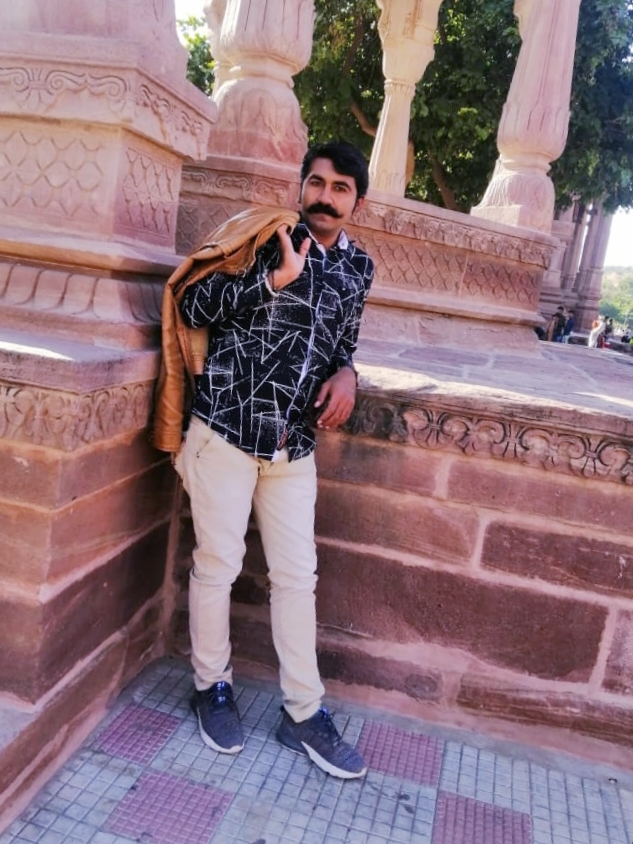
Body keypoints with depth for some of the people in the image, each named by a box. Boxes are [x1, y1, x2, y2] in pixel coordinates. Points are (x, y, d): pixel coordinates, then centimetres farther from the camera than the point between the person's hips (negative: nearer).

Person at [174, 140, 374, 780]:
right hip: (227, 429, -4)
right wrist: (275, 278, -19)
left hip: (294, 444, 4)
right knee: (218, 565, 7)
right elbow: (193, 306, -9)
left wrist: (346, 373, -2)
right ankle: (212, 686, 31)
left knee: (296, 576, 9)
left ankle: (303, 713, 25)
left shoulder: (358, 267, 11)